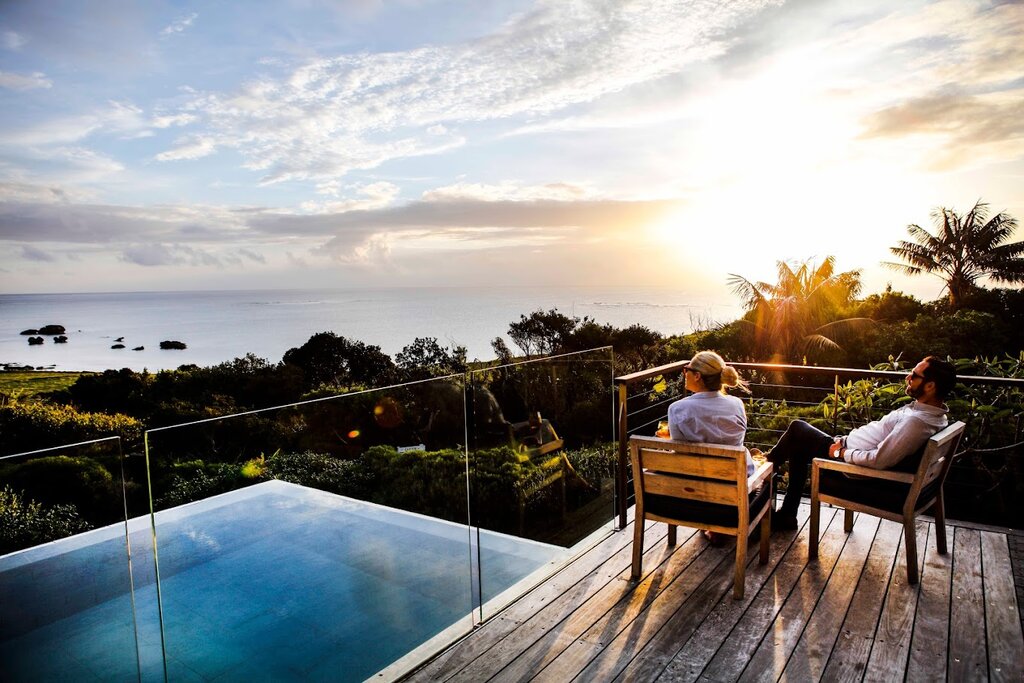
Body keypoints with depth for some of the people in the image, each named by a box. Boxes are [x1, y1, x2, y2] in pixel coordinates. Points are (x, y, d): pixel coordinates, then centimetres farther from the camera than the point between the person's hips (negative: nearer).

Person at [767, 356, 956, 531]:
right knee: (799, 445, 17)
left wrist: (841, 452, -18)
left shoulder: (916, 421, -31)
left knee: (797, 428, 0)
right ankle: (787, 515, 21)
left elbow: (879, 460, -33)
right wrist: (844, 440, 5)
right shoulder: (932, 410, 1)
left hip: (852, 466, -9)